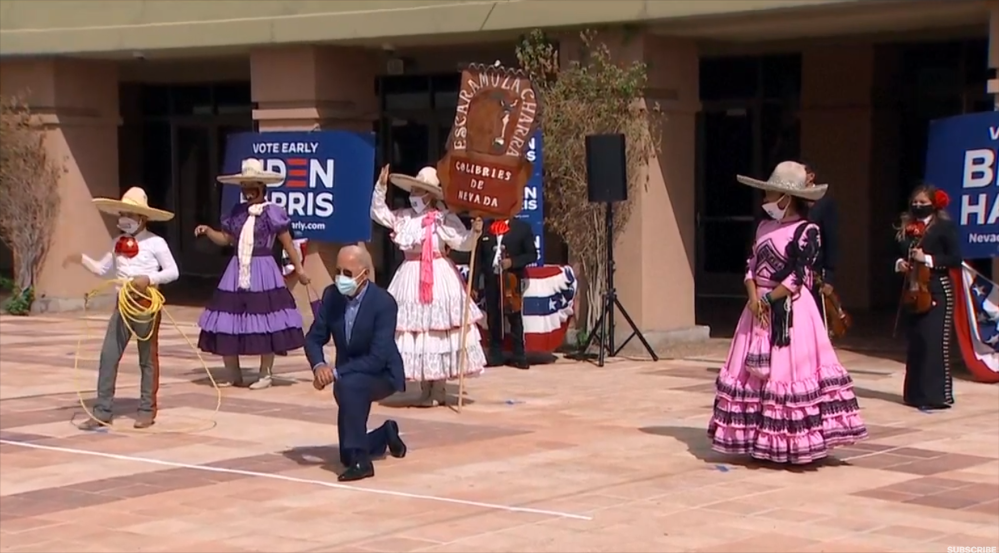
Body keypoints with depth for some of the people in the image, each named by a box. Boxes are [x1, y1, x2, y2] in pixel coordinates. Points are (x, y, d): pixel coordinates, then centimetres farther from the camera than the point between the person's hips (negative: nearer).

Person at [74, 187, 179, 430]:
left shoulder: (155, 243, -7)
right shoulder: (118, 243, 9)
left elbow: (173, 272, -7)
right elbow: (102, 269, 12)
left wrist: (149, 278, -21)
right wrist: (82, 259, -2)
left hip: (146, 305, -5)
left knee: (148, 358, 5)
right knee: (108, 356, 0)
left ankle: (147, 410, 14)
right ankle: (103, 410, 4)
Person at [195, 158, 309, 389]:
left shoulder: (272, 212, -6)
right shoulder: (237, 212, 10)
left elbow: (287, 243, -3)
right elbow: (226, 239, 18)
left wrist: (299, 269, -3)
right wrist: (208, 231, 1)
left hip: (262, 273, -5)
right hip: (237, 272, 6)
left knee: (263, 325, -3)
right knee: (226, 324, 3)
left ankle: (265, 375, 9)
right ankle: (235, 376, 15)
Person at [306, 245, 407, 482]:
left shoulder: (384, 303, -24)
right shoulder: (331, 296, -8)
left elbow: (377, 358, -30)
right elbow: (314, 338, -3)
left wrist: (335, 372, -35)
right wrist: (319, 366, -25)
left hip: (382, 374, -6)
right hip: (349, 377, 6)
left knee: (347, 386, -40)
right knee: (346, 456, 6)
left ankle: (360, 460, -32)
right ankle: (386, 434, 38)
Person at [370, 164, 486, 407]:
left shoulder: (443, 219, -7)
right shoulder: (404, 216, 10)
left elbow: (461, 242, -13)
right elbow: (378, 213, 18)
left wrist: (474, 232, -31)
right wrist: (381, 187, 8)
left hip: (438, 278, -6)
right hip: (411, 278, 6)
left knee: (438, 331, -3)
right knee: (415, 330, 6)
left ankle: (438, 391, 5)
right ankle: (426, 390, 16)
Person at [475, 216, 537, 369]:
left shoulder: (522, 227, 1)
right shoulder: (484, 227, 4)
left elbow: (532, 254, 1)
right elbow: (478, 258, 5)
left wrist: (513, 262, -16)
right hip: (491, 280, 2)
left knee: (515, 318, 1)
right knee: (493, 319, 7)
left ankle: (519, 356, 6)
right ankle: (495, 355, 14)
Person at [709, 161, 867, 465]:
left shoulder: (807, 231, -9)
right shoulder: (764, 227, 12)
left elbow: (799, 276, -14)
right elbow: (752, 266, 9)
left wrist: (768, 299, -16)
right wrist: (753, 297, -8)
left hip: (790, 312, -7)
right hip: (760, 307, 7)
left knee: (788, 371, -8)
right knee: (754, 372, 5)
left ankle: (795, 444, -3)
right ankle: (758, 441, 11)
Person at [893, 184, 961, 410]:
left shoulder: (945, 226, -5)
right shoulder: (907, 227, 13)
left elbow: (956, 259, -10)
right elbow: (901, 253, 22)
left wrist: (928, 259, -16)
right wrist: (900, 263, 1)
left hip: (937, 291, -6)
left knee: (934, 342, -9)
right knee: (915, 342, 8)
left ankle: (937, 394, -7)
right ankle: (916, 392, 15)